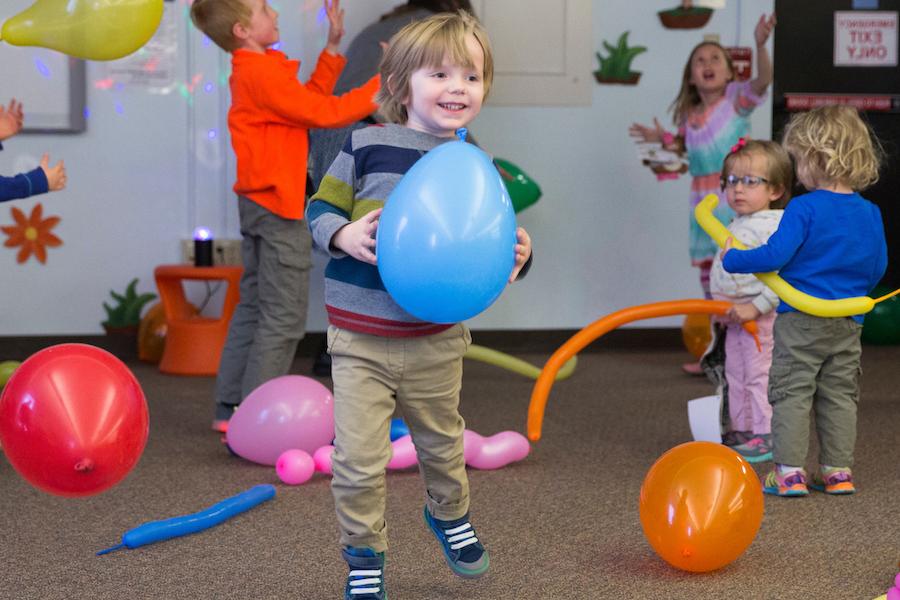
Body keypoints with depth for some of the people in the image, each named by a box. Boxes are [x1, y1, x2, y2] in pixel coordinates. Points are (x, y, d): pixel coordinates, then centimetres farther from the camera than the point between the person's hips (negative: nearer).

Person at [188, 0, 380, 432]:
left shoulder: (252, 71, 13)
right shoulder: (263, 75, -18)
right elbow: (326, 114, -17)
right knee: (284, 316, -6)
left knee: (254, 307, 15)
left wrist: (333, 47, 15)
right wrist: (384, 84, -12)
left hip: (258, 202, 10)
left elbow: (309, 100, 17)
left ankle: (230, 408, 20)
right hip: (278, 206, -10)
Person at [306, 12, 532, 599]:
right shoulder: (367, 147, -10)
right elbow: (320, 208, -1)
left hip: (437, 343, 3)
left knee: (442, 445, 23)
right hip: (361, 340, -3)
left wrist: (516, 256, -13)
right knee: (359, 462, -1)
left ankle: (450, 514, 52)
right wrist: (342, 234, -22)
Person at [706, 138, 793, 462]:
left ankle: (766, 435, 6)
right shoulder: (737, 225, 12)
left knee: (759, 374, -3)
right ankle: (740, 430, 28)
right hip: (735, 315, 9)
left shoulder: (775, 225, -19)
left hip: (761, 315, -9)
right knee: (736, 374, 17)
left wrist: (754, 307, -27)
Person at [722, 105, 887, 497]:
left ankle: (789, 472, 0)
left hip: (800, 321, -5)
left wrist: (732, 259, -6)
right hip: (848, 325, 5)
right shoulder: (870, 213, 2)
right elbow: (878, 267, 11)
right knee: (840, 397, 12)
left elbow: (775, 255, -21)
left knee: (791, 394, 2)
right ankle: (838, 471, 15)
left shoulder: (804, 208, -15)